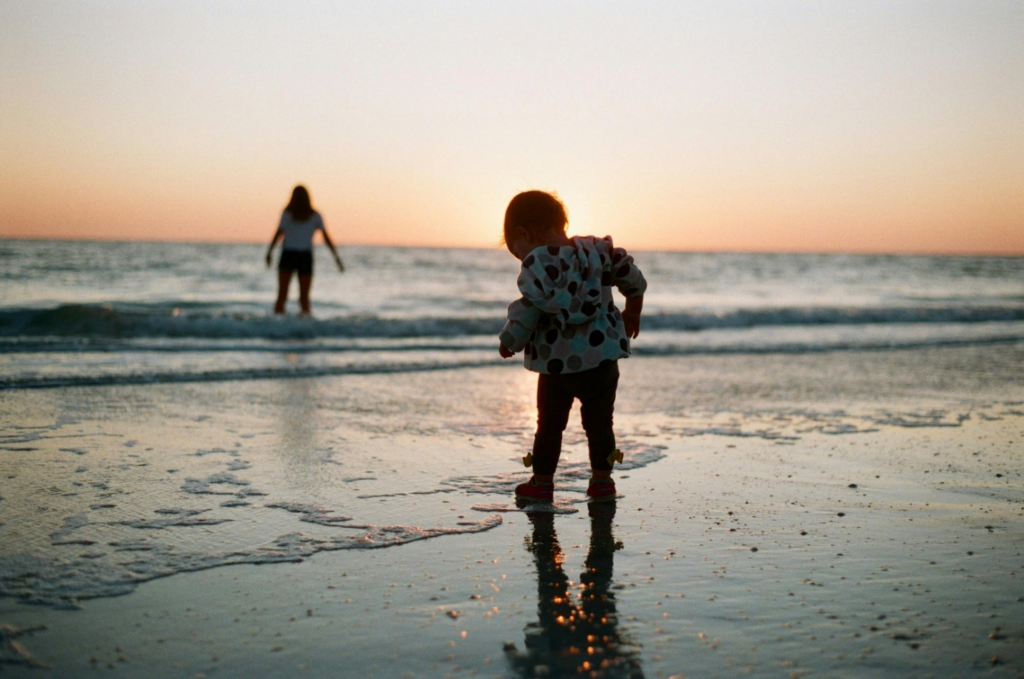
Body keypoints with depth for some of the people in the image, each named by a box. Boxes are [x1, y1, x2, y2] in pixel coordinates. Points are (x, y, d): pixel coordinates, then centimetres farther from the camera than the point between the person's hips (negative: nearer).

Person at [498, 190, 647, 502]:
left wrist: (510, 341, -3)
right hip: (602, 359, 4)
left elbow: (530, 309, -17)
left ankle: (542, 482, 18)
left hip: (557, 362, -4)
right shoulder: (597, 249, 6)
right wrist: (632, 312, 30)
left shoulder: (537, 263, -12)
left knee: (549, 424, 10)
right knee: (599, 423, 13)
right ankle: (601, 480, 16)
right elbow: (633, 279, 15)